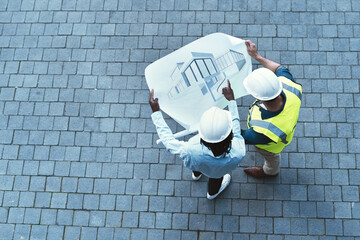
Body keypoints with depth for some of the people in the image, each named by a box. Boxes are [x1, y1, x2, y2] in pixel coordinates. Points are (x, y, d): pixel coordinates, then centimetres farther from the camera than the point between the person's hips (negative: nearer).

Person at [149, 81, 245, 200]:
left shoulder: (190, 152, -49)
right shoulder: (237, 153, -46)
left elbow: (168, 140, -28)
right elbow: (236, 126, -24)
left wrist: (156, 112, -19)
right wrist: (232, 100, -13)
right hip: (216, 172, 1)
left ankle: (196, 173, 72)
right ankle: (213, 192, 72)